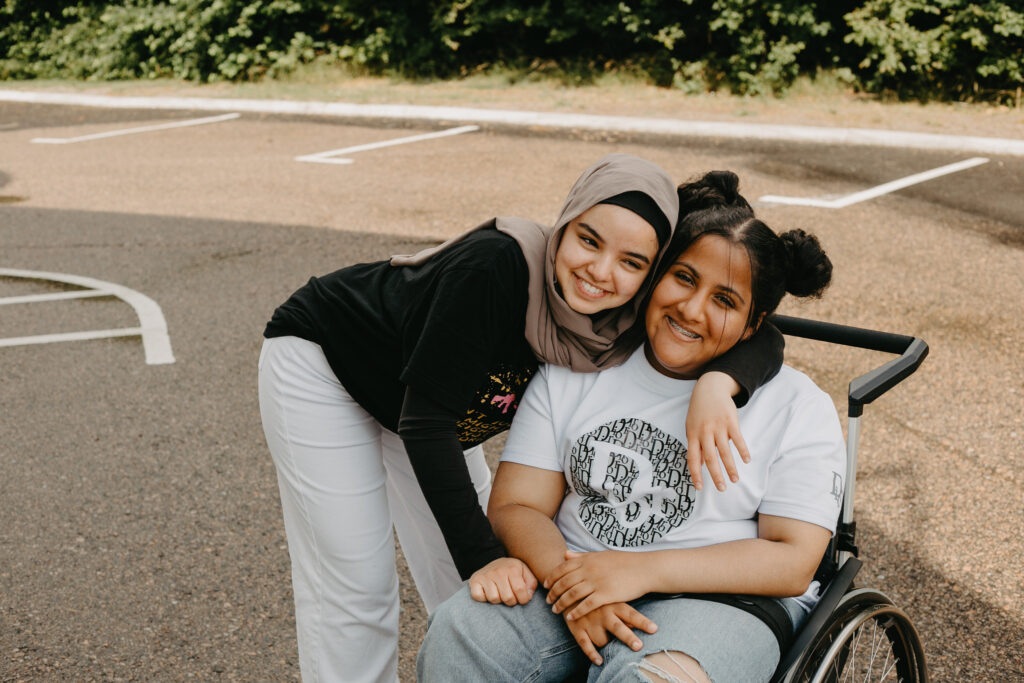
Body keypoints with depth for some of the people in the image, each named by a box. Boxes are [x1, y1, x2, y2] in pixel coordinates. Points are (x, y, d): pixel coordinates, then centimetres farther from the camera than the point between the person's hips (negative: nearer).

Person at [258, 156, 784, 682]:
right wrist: (482, 557, -38)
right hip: (320, 361, -6)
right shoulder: (497, 268, -39)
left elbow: (759, 337, -19)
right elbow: (426, 420, -36)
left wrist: (718, 380, -43)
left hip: (411, 409, 6)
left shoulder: (623, 322, -21)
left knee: (470, 591, 7)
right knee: (354, 588, -6)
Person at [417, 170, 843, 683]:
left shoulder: (799, 408, 1)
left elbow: (792, 562, -6)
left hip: (720, 599, -2)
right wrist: (568, 582, -18)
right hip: (572, 575, 3)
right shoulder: (572, 374, 8)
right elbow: (516, 506, 3)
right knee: (458, 634, -25)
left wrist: (643, 570, -17)